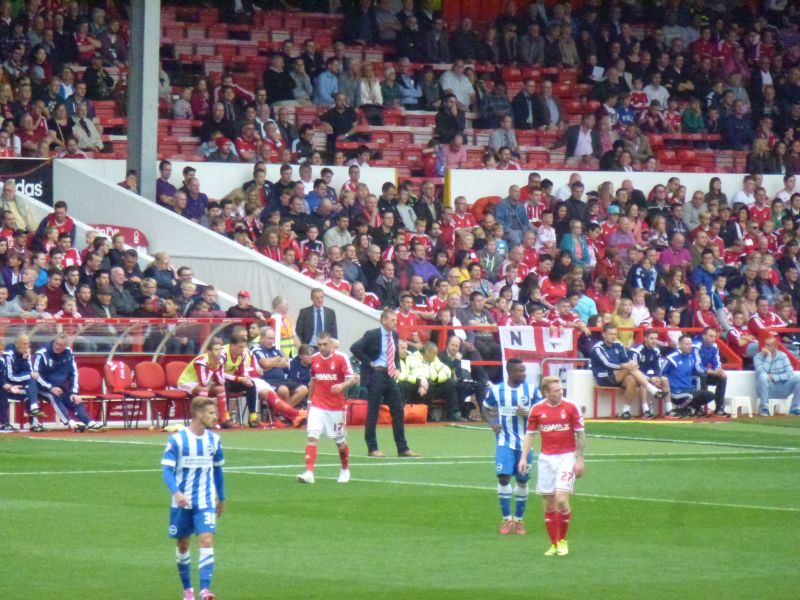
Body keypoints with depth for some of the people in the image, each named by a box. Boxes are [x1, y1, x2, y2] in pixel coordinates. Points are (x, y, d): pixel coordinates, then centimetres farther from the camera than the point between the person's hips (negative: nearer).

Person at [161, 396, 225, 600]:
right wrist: (176, 492, -30)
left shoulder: (214, 440, 4)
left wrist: (221, 498, 22)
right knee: (183, 545, 9)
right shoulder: (177, 439, -10)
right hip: (182, 502, -2)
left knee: (207, 541, -15)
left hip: (205, 502, 2)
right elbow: (167, 470, -13)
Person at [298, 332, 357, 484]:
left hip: (336, 407, -2)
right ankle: (309, 473, -18)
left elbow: (352, 379, -13)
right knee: (312, 437, -14)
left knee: (340, 441, 11)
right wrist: (310, 399, 19)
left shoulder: (341, 358, -9)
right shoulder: (314, 359, 4)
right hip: (318, 406, 2)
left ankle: (345, 470, 33)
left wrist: (342, 386, -33)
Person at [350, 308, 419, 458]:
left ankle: (402, 448, 12)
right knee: (373, 412, -1)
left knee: (398, 411, 6)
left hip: (390, 376, 7)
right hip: (376, 376, -7)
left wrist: (397, 368, 7)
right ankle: (372, 448, 7)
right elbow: (355, 348, -17)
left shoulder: (394, 335, 9)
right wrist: (369, 363, -13)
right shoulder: (372, 335, -11)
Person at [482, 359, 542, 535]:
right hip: (505, 441, -1)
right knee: (503, 477, -13)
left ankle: (519, 519, 18)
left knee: (522, 480, 6)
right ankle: (507, 519, -3)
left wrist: (528, 414, -17)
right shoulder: (496, 390, -1)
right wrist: (492, 423, -6)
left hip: (525, 441, 1)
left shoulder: (531, 390, -2)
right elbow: (486, 409, 13)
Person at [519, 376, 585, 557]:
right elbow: (530, 434, 9)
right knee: (549, 502, 3)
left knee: (561, 499, -14)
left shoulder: (571, 407, -5)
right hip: (546, 459, 3)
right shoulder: (537, 410, 2)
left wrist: (580, 459, -5)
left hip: (566, 457, -3)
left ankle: (562, 540, 4)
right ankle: (554, 544, 13)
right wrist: (524, 457, 0)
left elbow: (580, 434, -1)